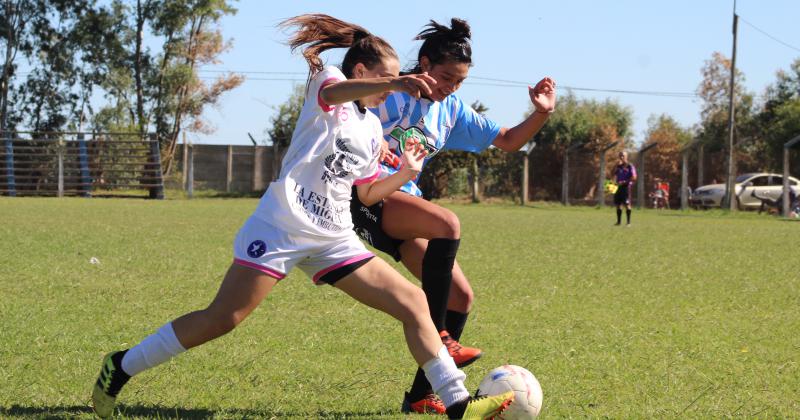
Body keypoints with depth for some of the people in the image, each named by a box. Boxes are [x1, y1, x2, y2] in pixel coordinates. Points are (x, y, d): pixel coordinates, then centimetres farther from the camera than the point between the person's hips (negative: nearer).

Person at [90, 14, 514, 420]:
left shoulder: (372, 128, 20)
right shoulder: (326, 79, 0)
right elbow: (336, 91, -28)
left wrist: (405, 173, 14)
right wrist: (393, 83, -45)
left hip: (333, 239, 7)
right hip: (283, 224, -7)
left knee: (413, 302, -3)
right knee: (221, 319, -12)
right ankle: (121, 367, 2)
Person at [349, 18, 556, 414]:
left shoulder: (453, 110, 12)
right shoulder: (394, 94, -10)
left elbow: (508, 141, 16)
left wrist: (540, 114, -1)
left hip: (404, 206, 8)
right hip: (366, 197, -8)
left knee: (462, 296, -1)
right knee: (447, 223, -34)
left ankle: (421, 396, 7)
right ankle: (438, 336, -24)